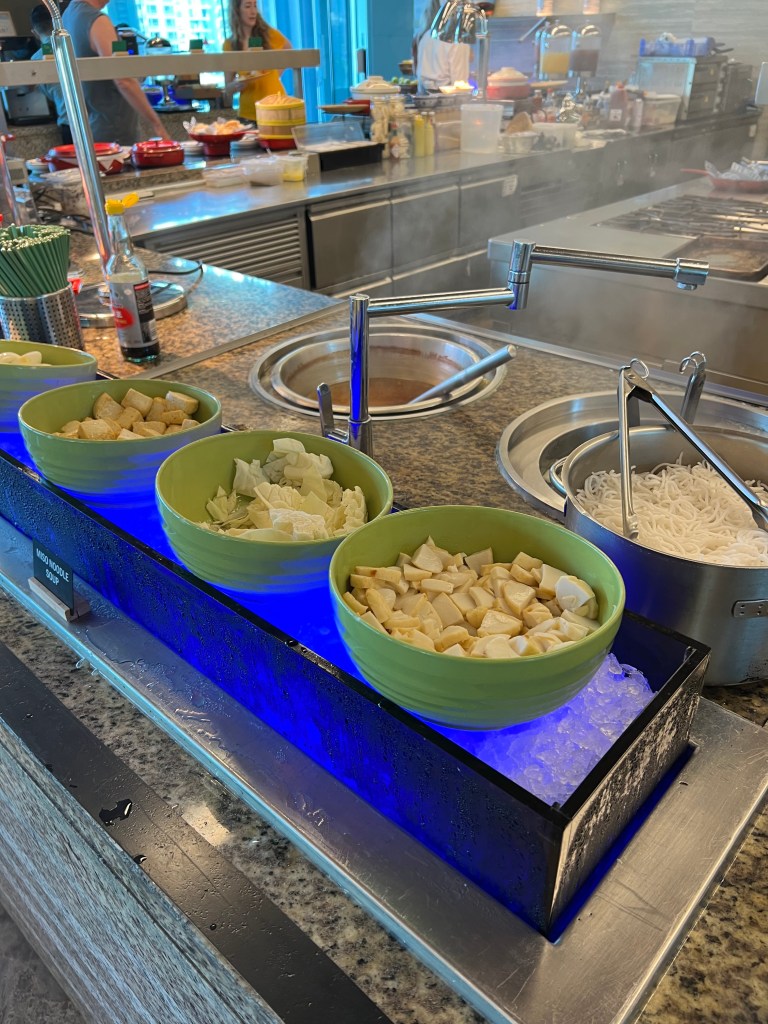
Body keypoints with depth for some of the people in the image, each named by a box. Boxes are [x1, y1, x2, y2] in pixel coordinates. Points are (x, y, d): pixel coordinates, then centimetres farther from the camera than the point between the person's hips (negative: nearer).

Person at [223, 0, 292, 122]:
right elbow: (228, 90, 3)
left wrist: (275, 75, 5)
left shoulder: (269, 34, -1)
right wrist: (238, 84, -17)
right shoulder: (229, 45, 0)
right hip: (249, 114, 0)